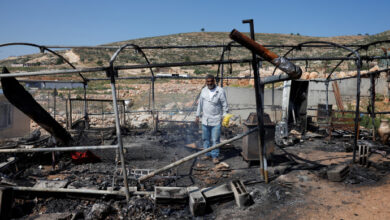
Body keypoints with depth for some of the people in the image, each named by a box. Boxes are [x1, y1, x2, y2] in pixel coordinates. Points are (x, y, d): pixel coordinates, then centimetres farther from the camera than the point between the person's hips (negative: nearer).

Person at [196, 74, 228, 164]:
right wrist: (197, 115, 15)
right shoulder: (204, 90, 7)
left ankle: (215, 156, 10)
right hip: (205, 120, 5)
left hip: (216, 120, -5)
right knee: (205, 138, 12)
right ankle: (208, 154, 26)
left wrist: (224, 116, -8)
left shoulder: (220, 91, -7)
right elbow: (200, 104, 14)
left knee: (215, 139, -2)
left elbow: (224, 105, -4)